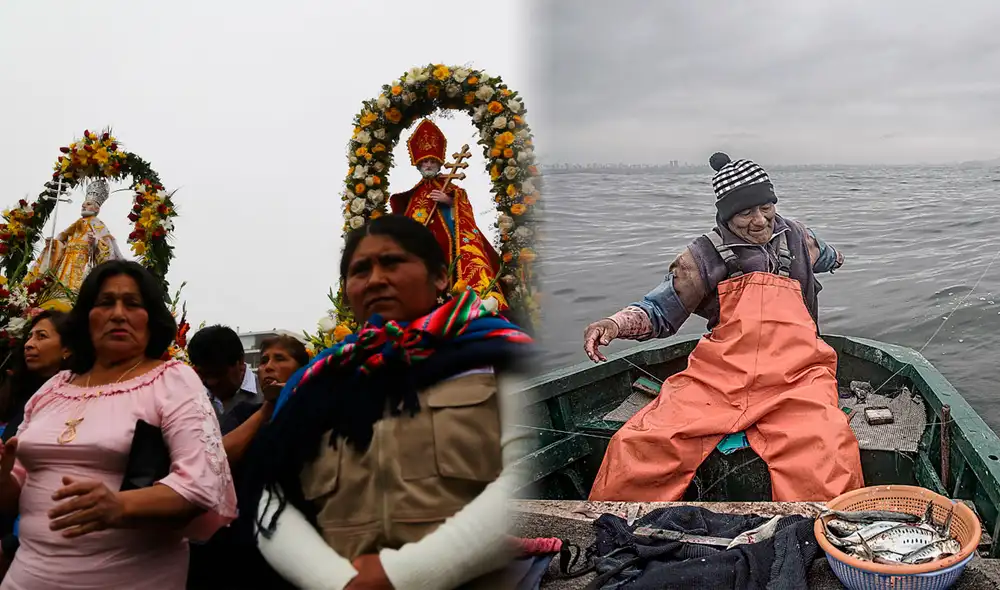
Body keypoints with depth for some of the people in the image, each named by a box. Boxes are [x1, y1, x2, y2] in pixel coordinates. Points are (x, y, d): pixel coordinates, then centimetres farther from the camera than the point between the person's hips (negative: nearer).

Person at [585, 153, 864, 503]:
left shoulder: (796, 237, 19)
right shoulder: (705, 257, 9)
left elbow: (824, 256, 45)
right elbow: (659, 311, 11)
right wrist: (616, 324, -9)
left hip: (794, 379, 2)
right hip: (716, 379, -1)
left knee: (827, 455, -35)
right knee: (636, 448, -24)